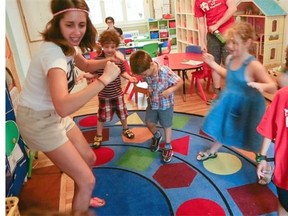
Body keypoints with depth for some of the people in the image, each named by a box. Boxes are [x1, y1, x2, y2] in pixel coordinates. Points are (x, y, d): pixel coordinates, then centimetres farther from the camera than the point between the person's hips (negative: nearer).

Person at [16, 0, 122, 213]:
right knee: (87, 180, -5)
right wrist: (104, 78, -44)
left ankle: (82, 198, 48)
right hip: (38, 119, -9)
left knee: (89, 158, 21)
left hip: (54, 114, 9)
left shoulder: (69, 44, -3)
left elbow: (85, 65, 19)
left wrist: (109, 60, 0)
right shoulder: (53, 52, -32)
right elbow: (63, 107, -47)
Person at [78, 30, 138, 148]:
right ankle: (98, 136, 29)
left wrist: (129, 77, -12)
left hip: (117, 93, 3)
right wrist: (85, 75, -29)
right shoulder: (98, 60, -15)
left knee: (122, 112, 19)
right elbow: (93, 74, -11)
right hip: (104, 94, -3)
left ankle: (125, 129, 46)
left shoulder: (119, 59, -7)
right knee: (102, 115, 10)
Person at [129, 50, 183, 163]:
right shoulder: (146, 72, -13)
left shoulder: (165, 71, -30)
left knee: (166, 126, 11)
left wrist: (170, 90, -34)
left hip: (166, 104, -5)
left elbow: (180, 81, -21)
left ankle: (168, 147, 32)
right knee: (149, 122, 15)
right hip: (152, 103, 5)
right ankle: (157, 136, 47)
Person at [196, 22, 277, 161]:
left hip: (247, 106, -7)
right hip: (229, 103, 7)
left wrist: (261, 86, -48)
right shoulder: (230, 59, -5)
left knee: (253, 137, 8)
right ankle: (212, 151, 50)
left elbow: (273, 87, -26)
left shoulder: (253, 65, -27)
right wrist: (213, 64, 14)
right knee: (221, 127, 24)